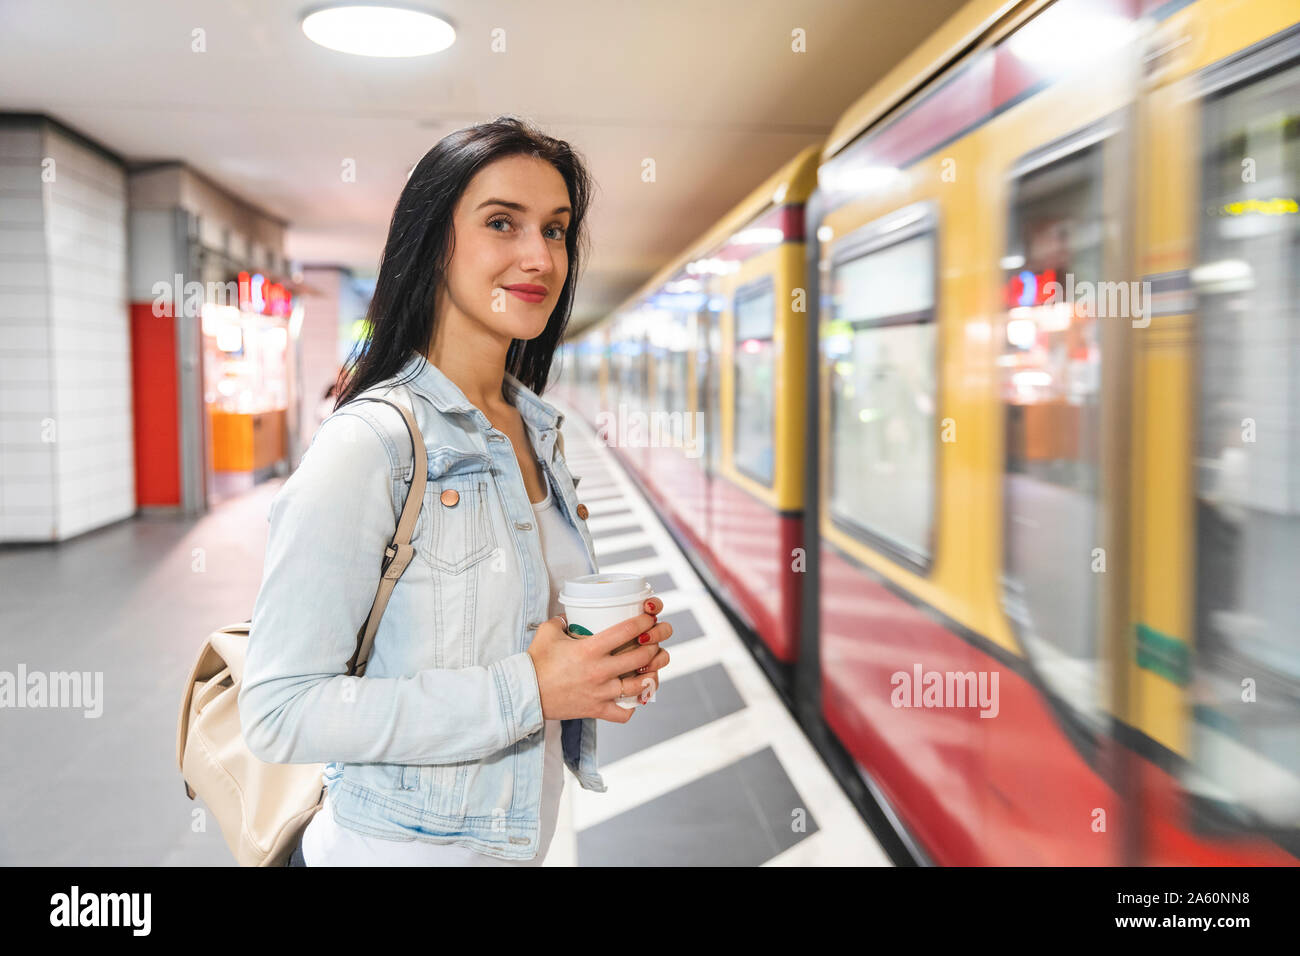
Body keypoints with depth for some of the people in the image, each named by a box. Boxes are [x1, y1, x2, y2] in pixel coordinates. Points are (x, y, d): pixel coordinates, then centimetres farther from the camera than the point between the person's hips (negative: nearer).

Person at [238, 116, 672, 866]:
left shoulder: (537, 432, 2)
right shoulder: (368, 443, -21)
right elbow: (278, 713, -23)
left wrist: (611, 653, -5)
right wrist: (524, 691, -25)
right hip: (397, 846, -7)